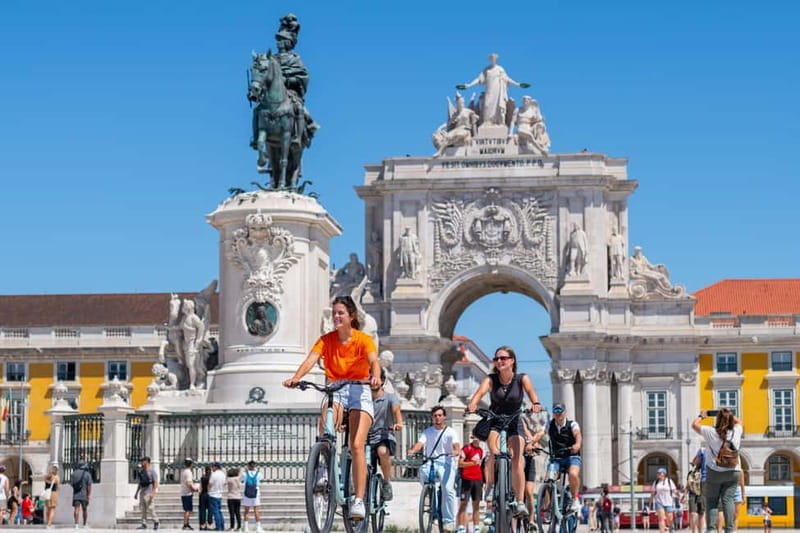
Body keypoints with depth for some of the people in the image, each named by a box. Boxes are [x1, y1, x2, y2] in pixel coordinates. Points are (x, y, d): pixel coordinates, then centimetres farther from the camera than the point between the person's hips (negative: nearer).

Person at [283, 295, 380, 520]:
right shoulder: (326, 340, -1)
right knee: (324, 424, -32)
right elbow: (310, 360, -15)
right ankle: (324, 470, -17)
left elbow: (374, 361, -24)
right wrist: (295, 378, -35)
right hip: (334, 390, 2)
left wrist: (375, 377, -48)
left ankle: (358, 500, -12)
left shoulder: (363, 339, -7)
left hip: (359, 391, -2)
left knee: (357, 445, -14)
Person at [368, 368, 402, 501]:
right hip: (367, 437, 4)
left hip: (384, 437, -3)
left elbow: (396, 410, -16)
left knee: (383, 451, -36)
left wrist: (399, 423, -39)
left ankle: (387, 483, -15)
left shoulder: (390, 397, 4)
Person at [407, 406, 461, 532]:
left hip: (446, 463, -2)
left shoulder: (450, 432, 5)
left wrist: (456, 452, -35)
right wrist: (413, 450, -27)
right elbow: (420, 443, -5)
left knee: (448, 489, -20)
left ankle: (449, 520, -12)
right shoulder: (427, 432, 11)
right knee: (422, 471, -34)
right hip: (430, 462, 2)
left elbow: (456, 445, -11)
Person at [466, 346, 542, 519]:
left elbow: (530, 391, -26)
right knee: (495, 453, -27)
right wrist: (472, 404, -50)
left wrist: (536, 404, -49)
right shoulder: (491, 379, -9)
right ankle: (491, 486, -6)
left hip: (514, 423, 0)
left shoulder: (522, 378, -8)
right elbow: (481, 391, -27)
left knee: (517, 459, -18)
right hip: (494, 422, 0)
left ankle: (520, 503, -16)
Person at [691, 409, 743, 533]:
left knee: (712, 501, 2)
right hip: (733, 472, 2)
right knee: (728, 499, -2)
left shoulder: (711, 433, -9)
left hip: (714, 472, -2)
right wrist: (729, 415, 31)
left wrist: (701, 416, 23)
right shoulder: (736, 432, -1)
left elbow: (694, 424, 6)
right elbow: (738, 422, 23)